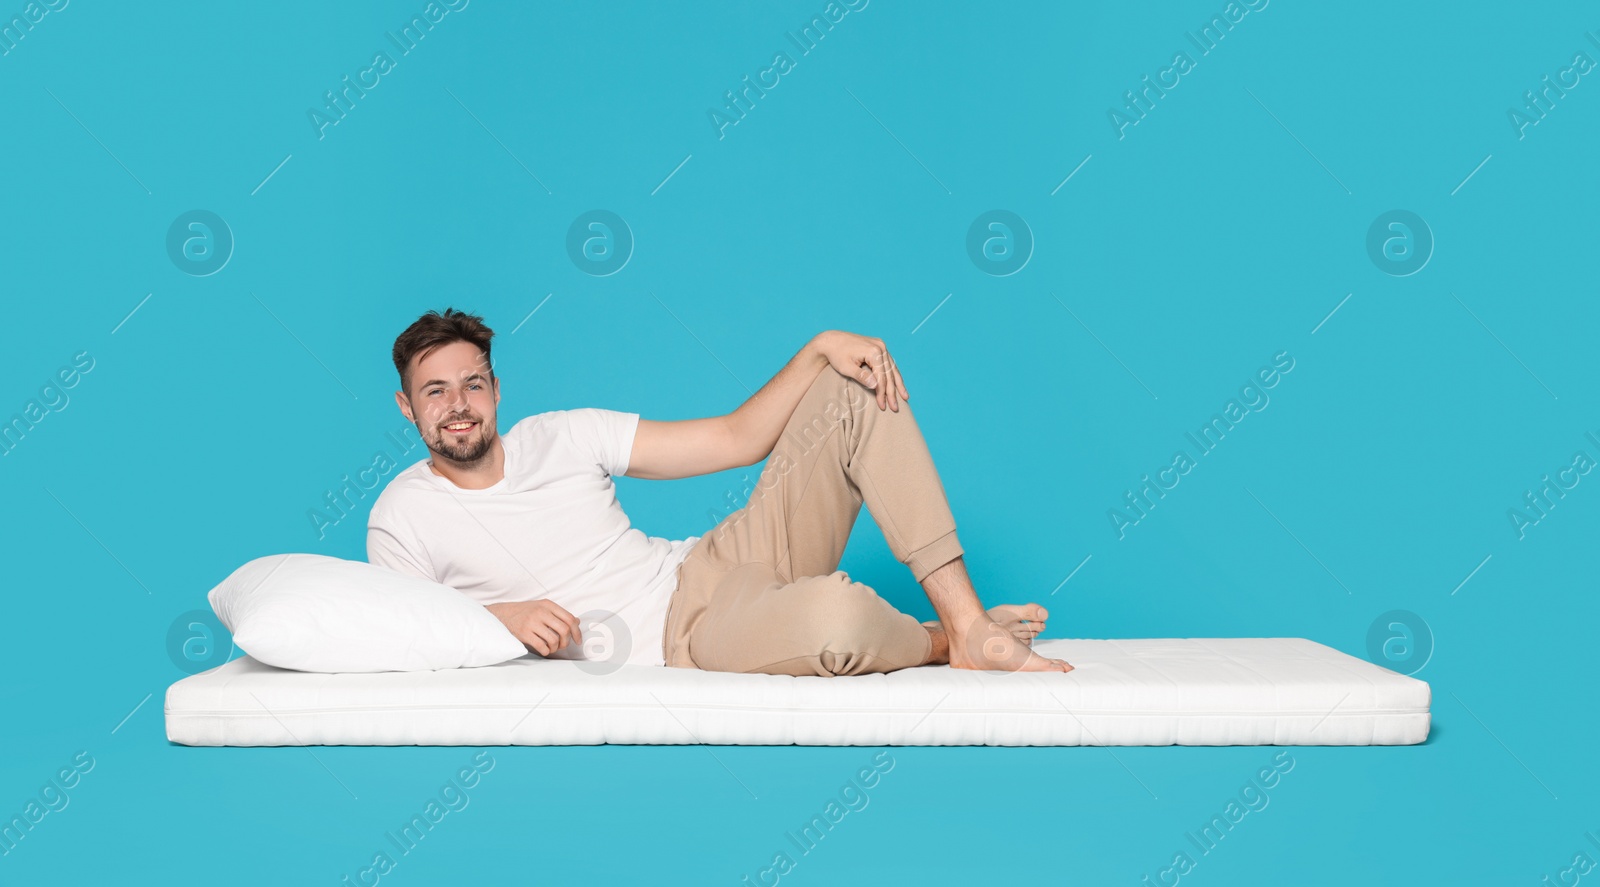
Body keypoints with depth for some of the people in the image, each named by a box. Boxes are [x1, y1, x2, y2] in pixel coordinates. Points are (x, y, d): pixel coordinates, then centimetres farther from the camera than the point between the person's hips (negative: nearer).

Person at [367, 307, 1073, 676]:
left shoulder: (560, 436, 8)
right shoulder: (401, 520, -2)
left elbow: (735, 439, 7)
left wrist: (820, 349, -5)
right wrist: (498, 615, -17)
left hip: (714, 567, 6)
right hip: (681, 640, -6)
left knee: (860, 387, -6)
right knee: (834, 614, -41)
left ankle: (967, 620, -14)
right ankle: (940, 641, -1)